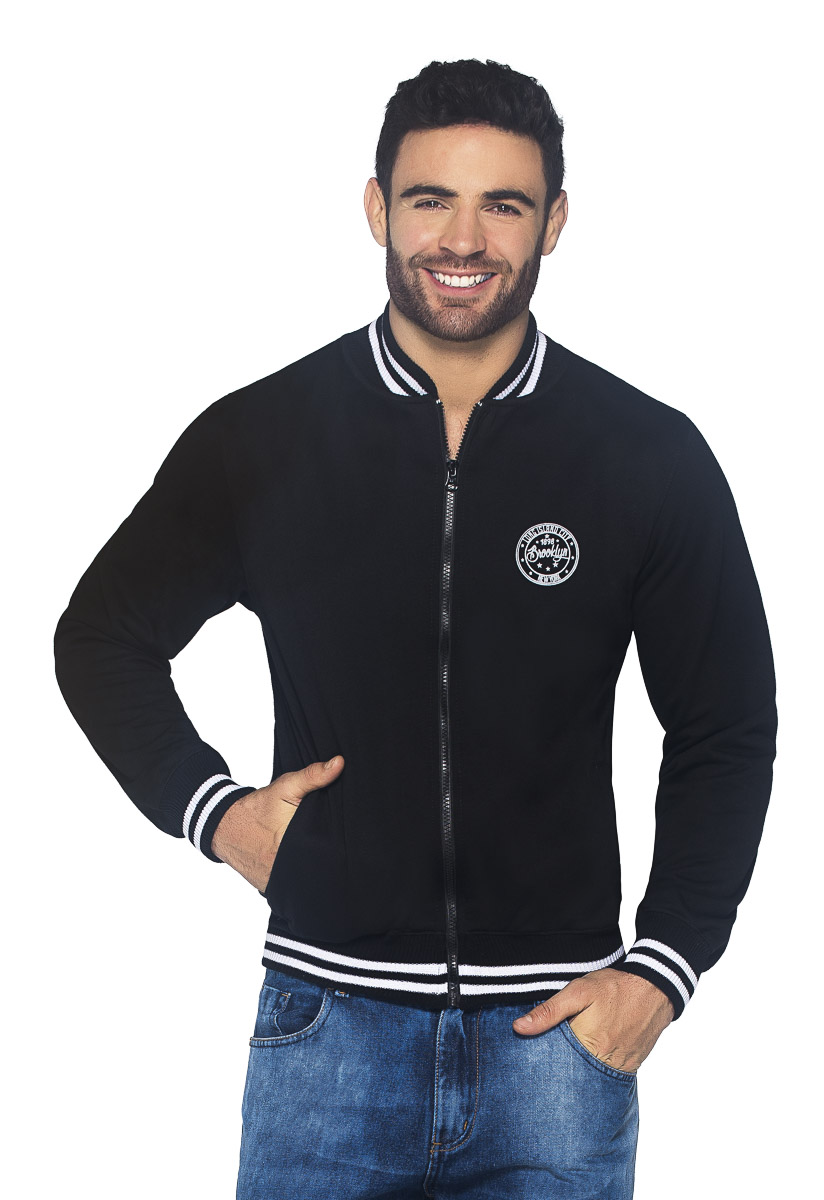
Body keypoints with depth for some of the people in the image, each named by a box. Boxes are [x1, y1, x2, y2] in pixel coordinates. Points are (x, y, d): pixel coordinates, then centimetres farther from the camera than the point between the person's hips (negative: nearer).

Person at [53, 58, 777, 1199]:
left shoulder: (653, 456, -3)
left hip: (558, 1023, 0)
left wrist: (662, 971, -3)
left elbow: (725, 736, 5)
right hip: (327, 1021, 1)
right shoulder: (259, 437, -2)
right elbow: (103, 637, 12)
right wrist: (211, 808, 0)